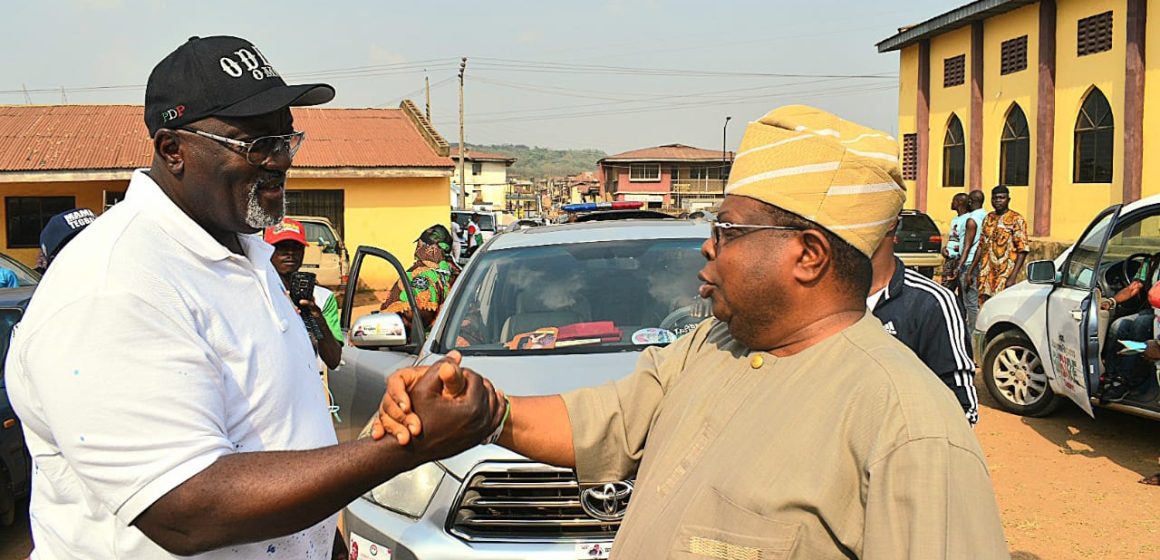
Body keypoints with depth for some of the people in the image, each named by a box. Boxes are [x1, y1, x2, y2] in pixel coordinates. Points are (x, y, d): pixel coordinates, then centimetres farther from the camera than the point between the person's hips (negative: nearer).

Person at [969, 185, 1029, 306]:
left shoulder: (1016, 220, -4)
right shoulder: (988, 218, 15)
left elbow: (1023, 250, -9)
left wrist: (1013, 277, -17)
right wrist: (971, 271, 15)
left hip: (1005, 274, -6)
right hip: (986, 273, 6)